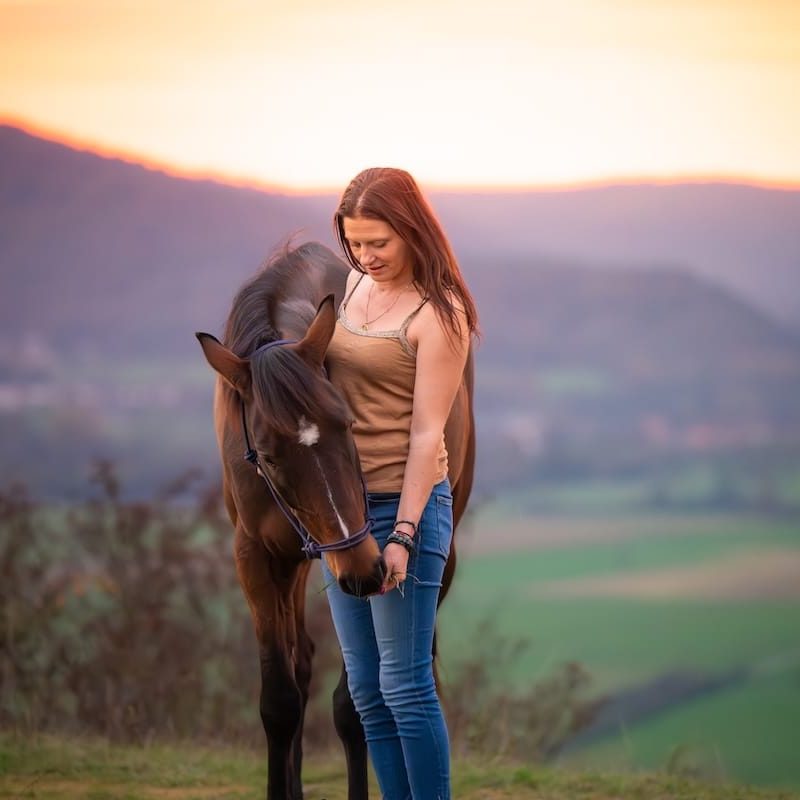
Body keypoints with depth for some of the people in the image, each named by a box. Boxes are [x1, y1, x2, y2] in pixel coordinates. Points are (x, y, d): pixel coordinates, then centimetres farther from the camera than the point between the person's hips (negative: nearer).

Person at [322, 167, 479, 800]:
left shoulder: (438, 313, -13)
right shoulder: (356, 285, 8)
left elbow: (427, 432, -17)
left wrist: (403, 535, -21)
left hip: (404, 505, -8)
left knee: (404, 685, -6)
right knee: (367, 690, 10)